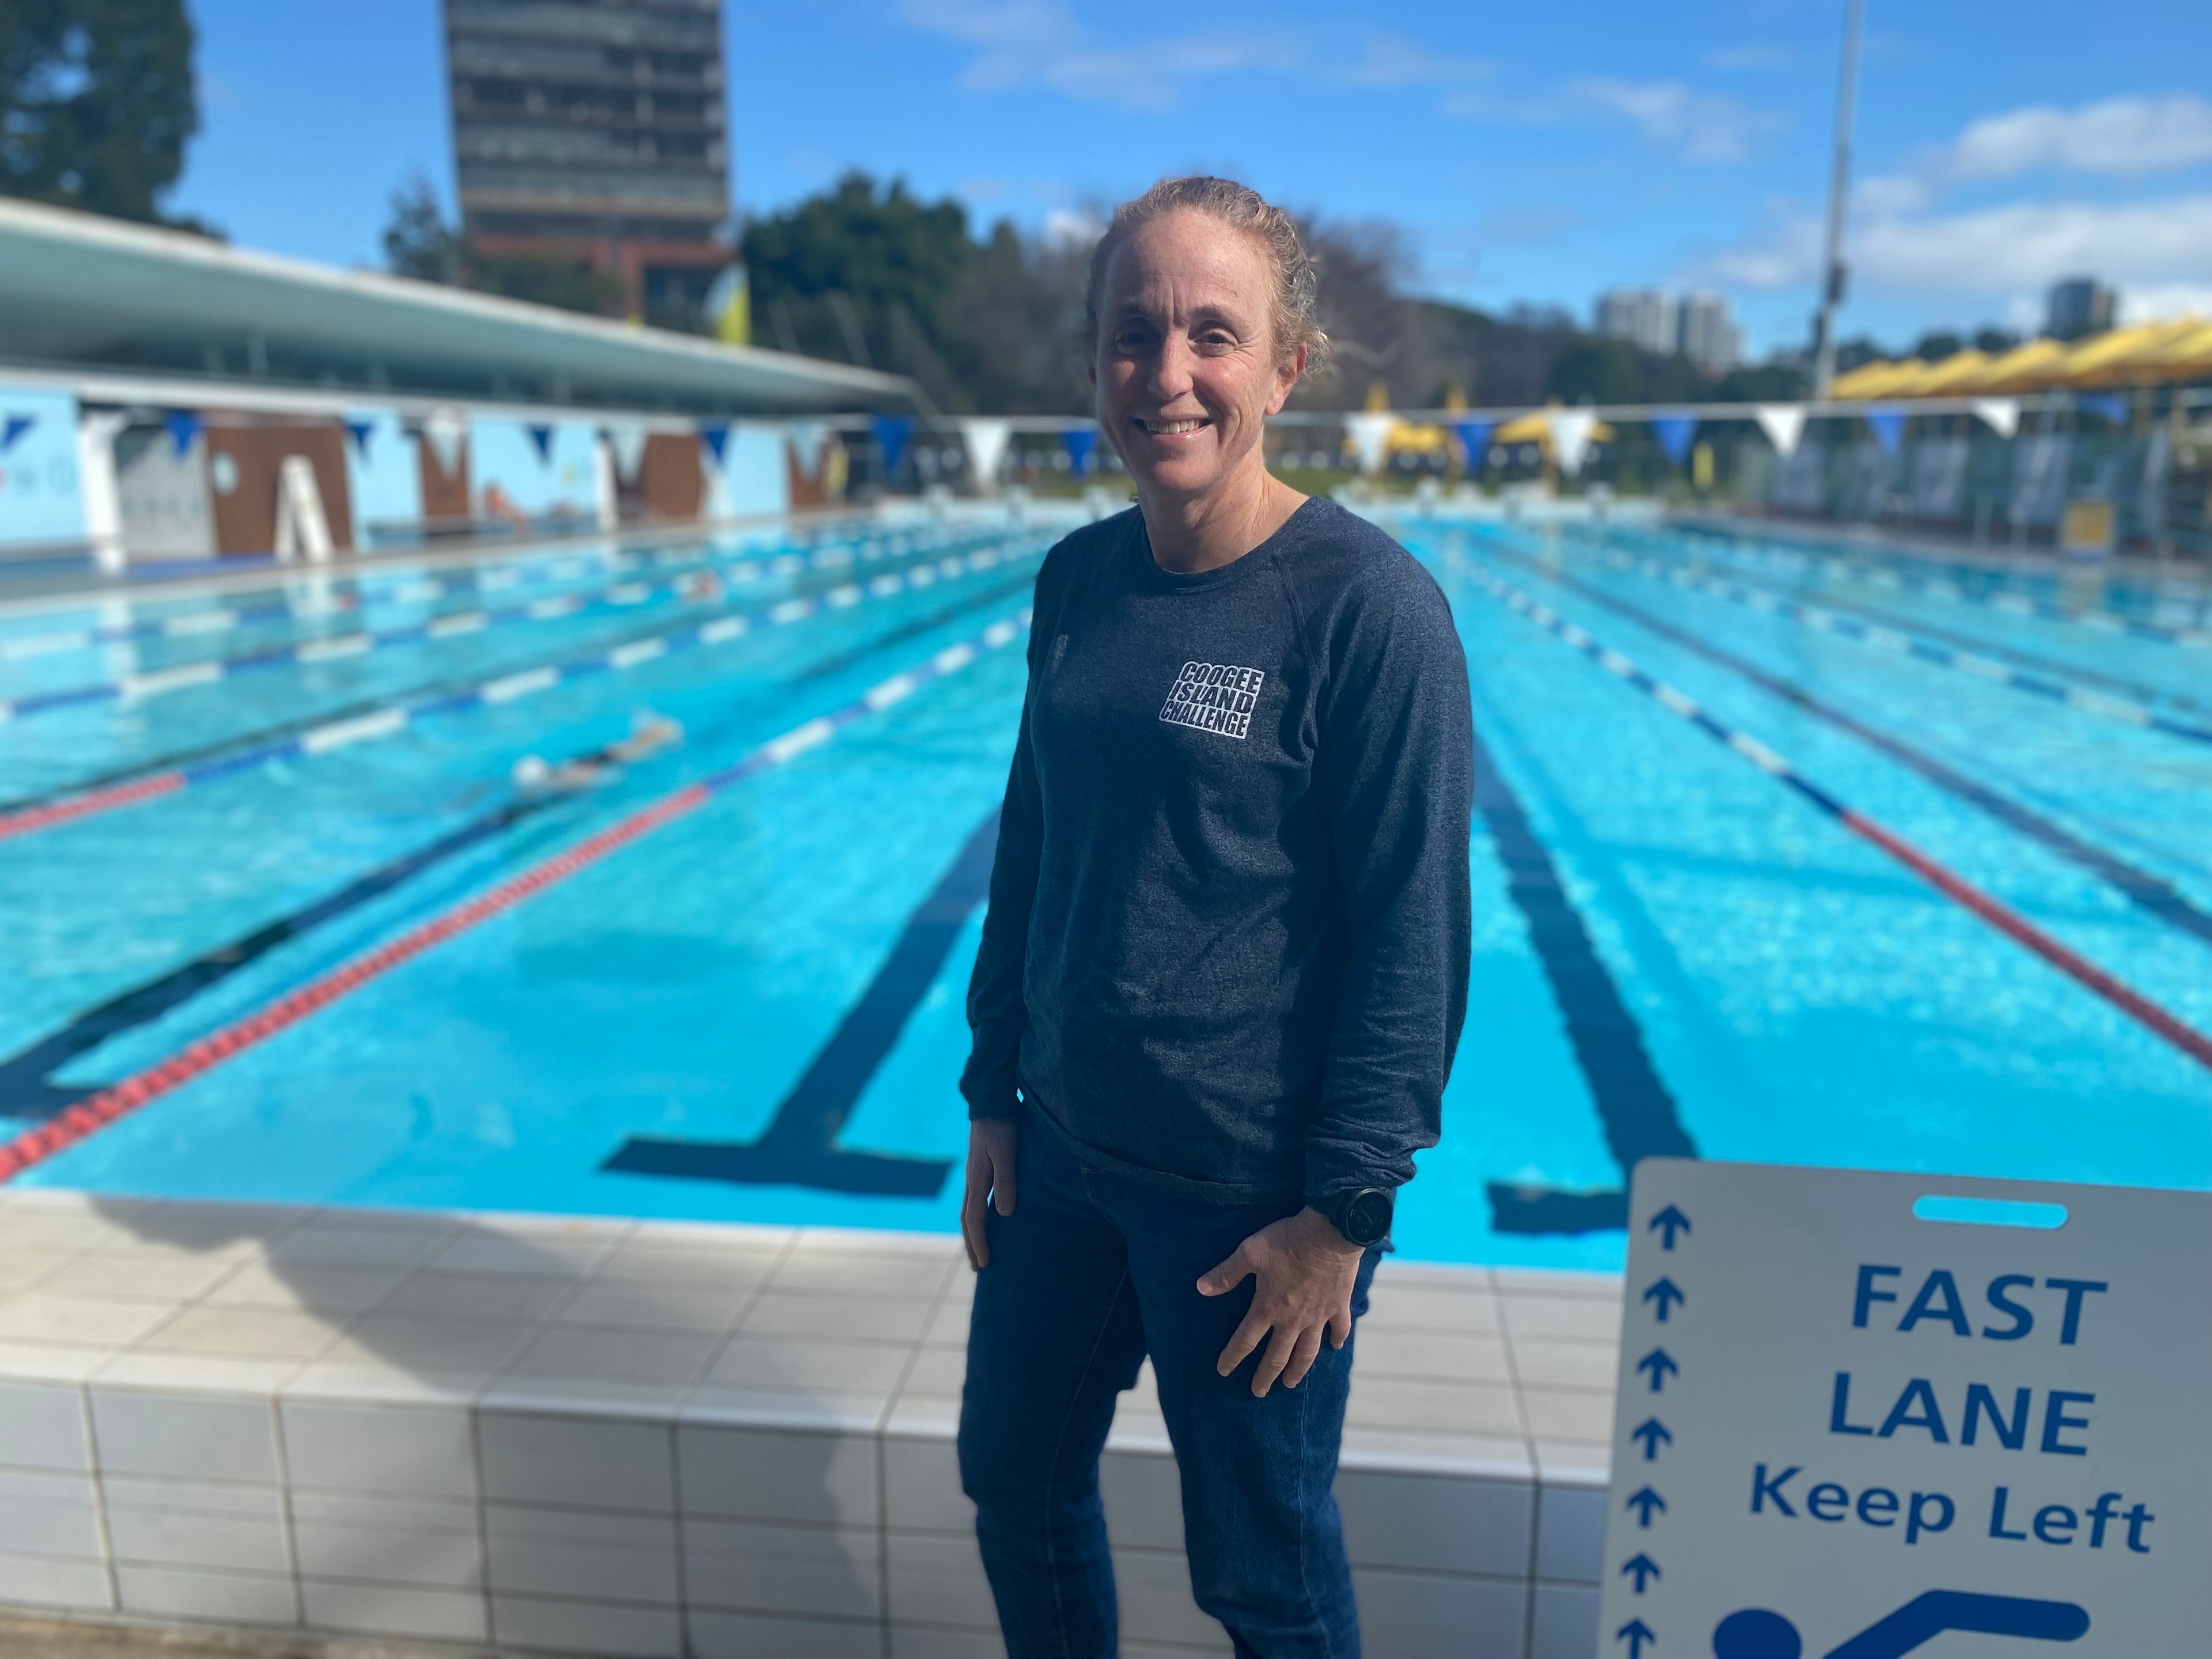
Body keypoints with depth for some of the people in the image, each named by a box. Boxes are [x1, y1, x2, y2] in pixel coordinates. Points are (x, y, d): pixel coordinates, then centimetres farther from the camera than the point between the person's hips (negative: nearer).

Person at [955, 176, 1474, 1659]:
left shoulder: (1368, 606, -17)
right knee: (1015, 1482, 23)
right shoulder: (1078, 580, 2)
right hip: (1064, 1153, 6)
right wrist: (996, 1095, 10)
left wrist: (1346, 1210, -14)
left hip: (1253, 1195, -6)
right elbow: (1031, 849, 9)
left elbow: (1416, 935, -16)